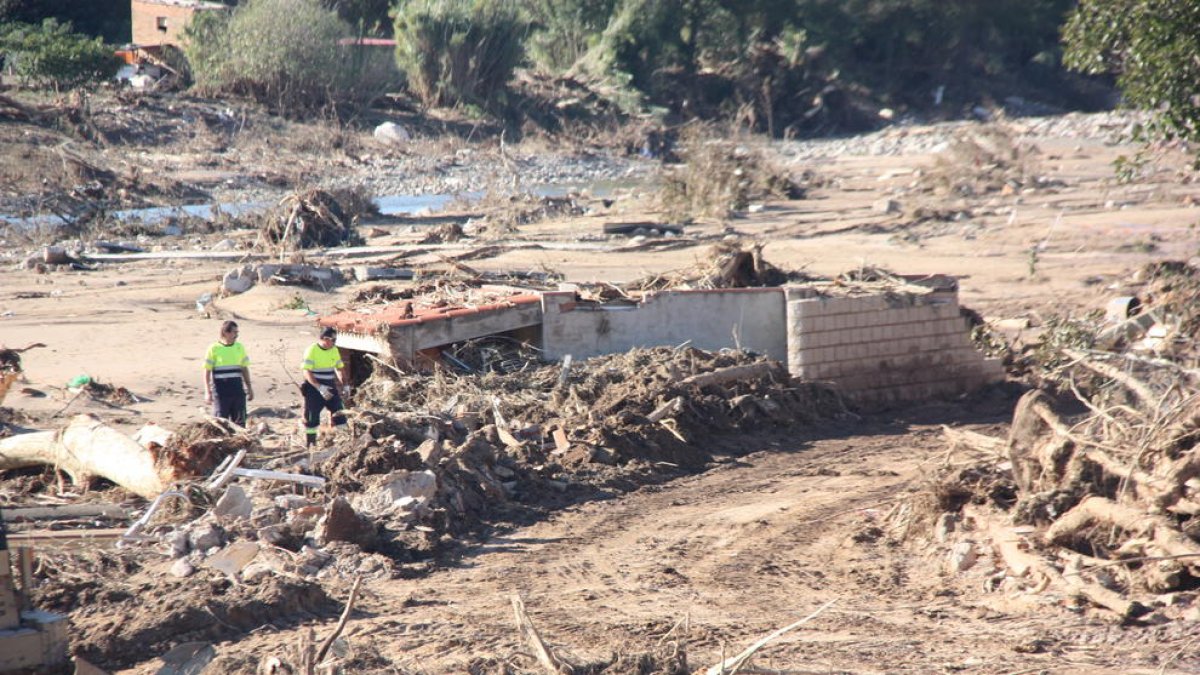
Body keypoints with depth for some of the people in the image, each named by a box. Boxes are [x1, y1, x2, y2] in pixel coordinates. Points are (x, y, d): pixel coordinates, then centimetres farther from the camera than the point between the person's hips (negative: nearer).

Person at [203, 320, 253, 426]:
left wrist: (249, 388, 13)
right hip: (220, 392, -4)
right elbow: (207, 372, -2)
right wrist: (207, 392, -7)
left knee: (239, 421, 5)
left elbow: (244, 369, 16)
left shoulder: (239, 347, 8)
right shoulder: (214, 349, -4)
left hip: (237, 390, 4)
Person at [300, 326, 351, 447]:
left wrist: (346, 385, 7)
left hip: (330, 388, 6)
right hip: (314, 388, -6)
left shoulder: (334, 350, 6)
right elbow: (307, 372, -20)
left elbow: (340, 369, 18)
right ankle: (309, 445, 8)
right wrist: (320, 387, -30)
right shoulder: (312, 350, -15)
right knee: (312, 418, 0)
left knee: (339, 413, 0)